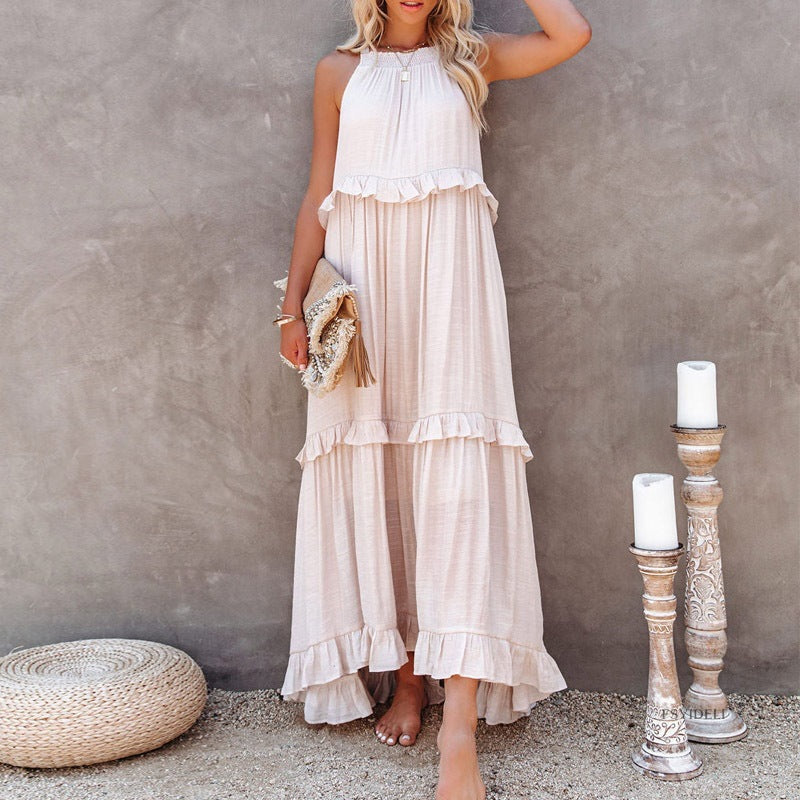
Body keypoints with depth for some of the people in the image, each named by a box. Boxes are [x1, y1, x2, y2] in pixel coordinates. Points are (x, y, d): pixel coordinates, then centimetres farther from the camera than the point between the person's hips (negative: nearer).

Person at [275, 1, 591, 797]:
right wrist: (294, 302, 4)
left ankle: (460, 727, -14)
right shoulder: (340, 71, 14)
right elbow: (318, 196, 11)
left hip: (449, 280, -1)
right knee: (377, 473, 1)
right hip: (364, 283, 2)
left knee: (456, 470, -11)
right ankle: (405, 680, 13)